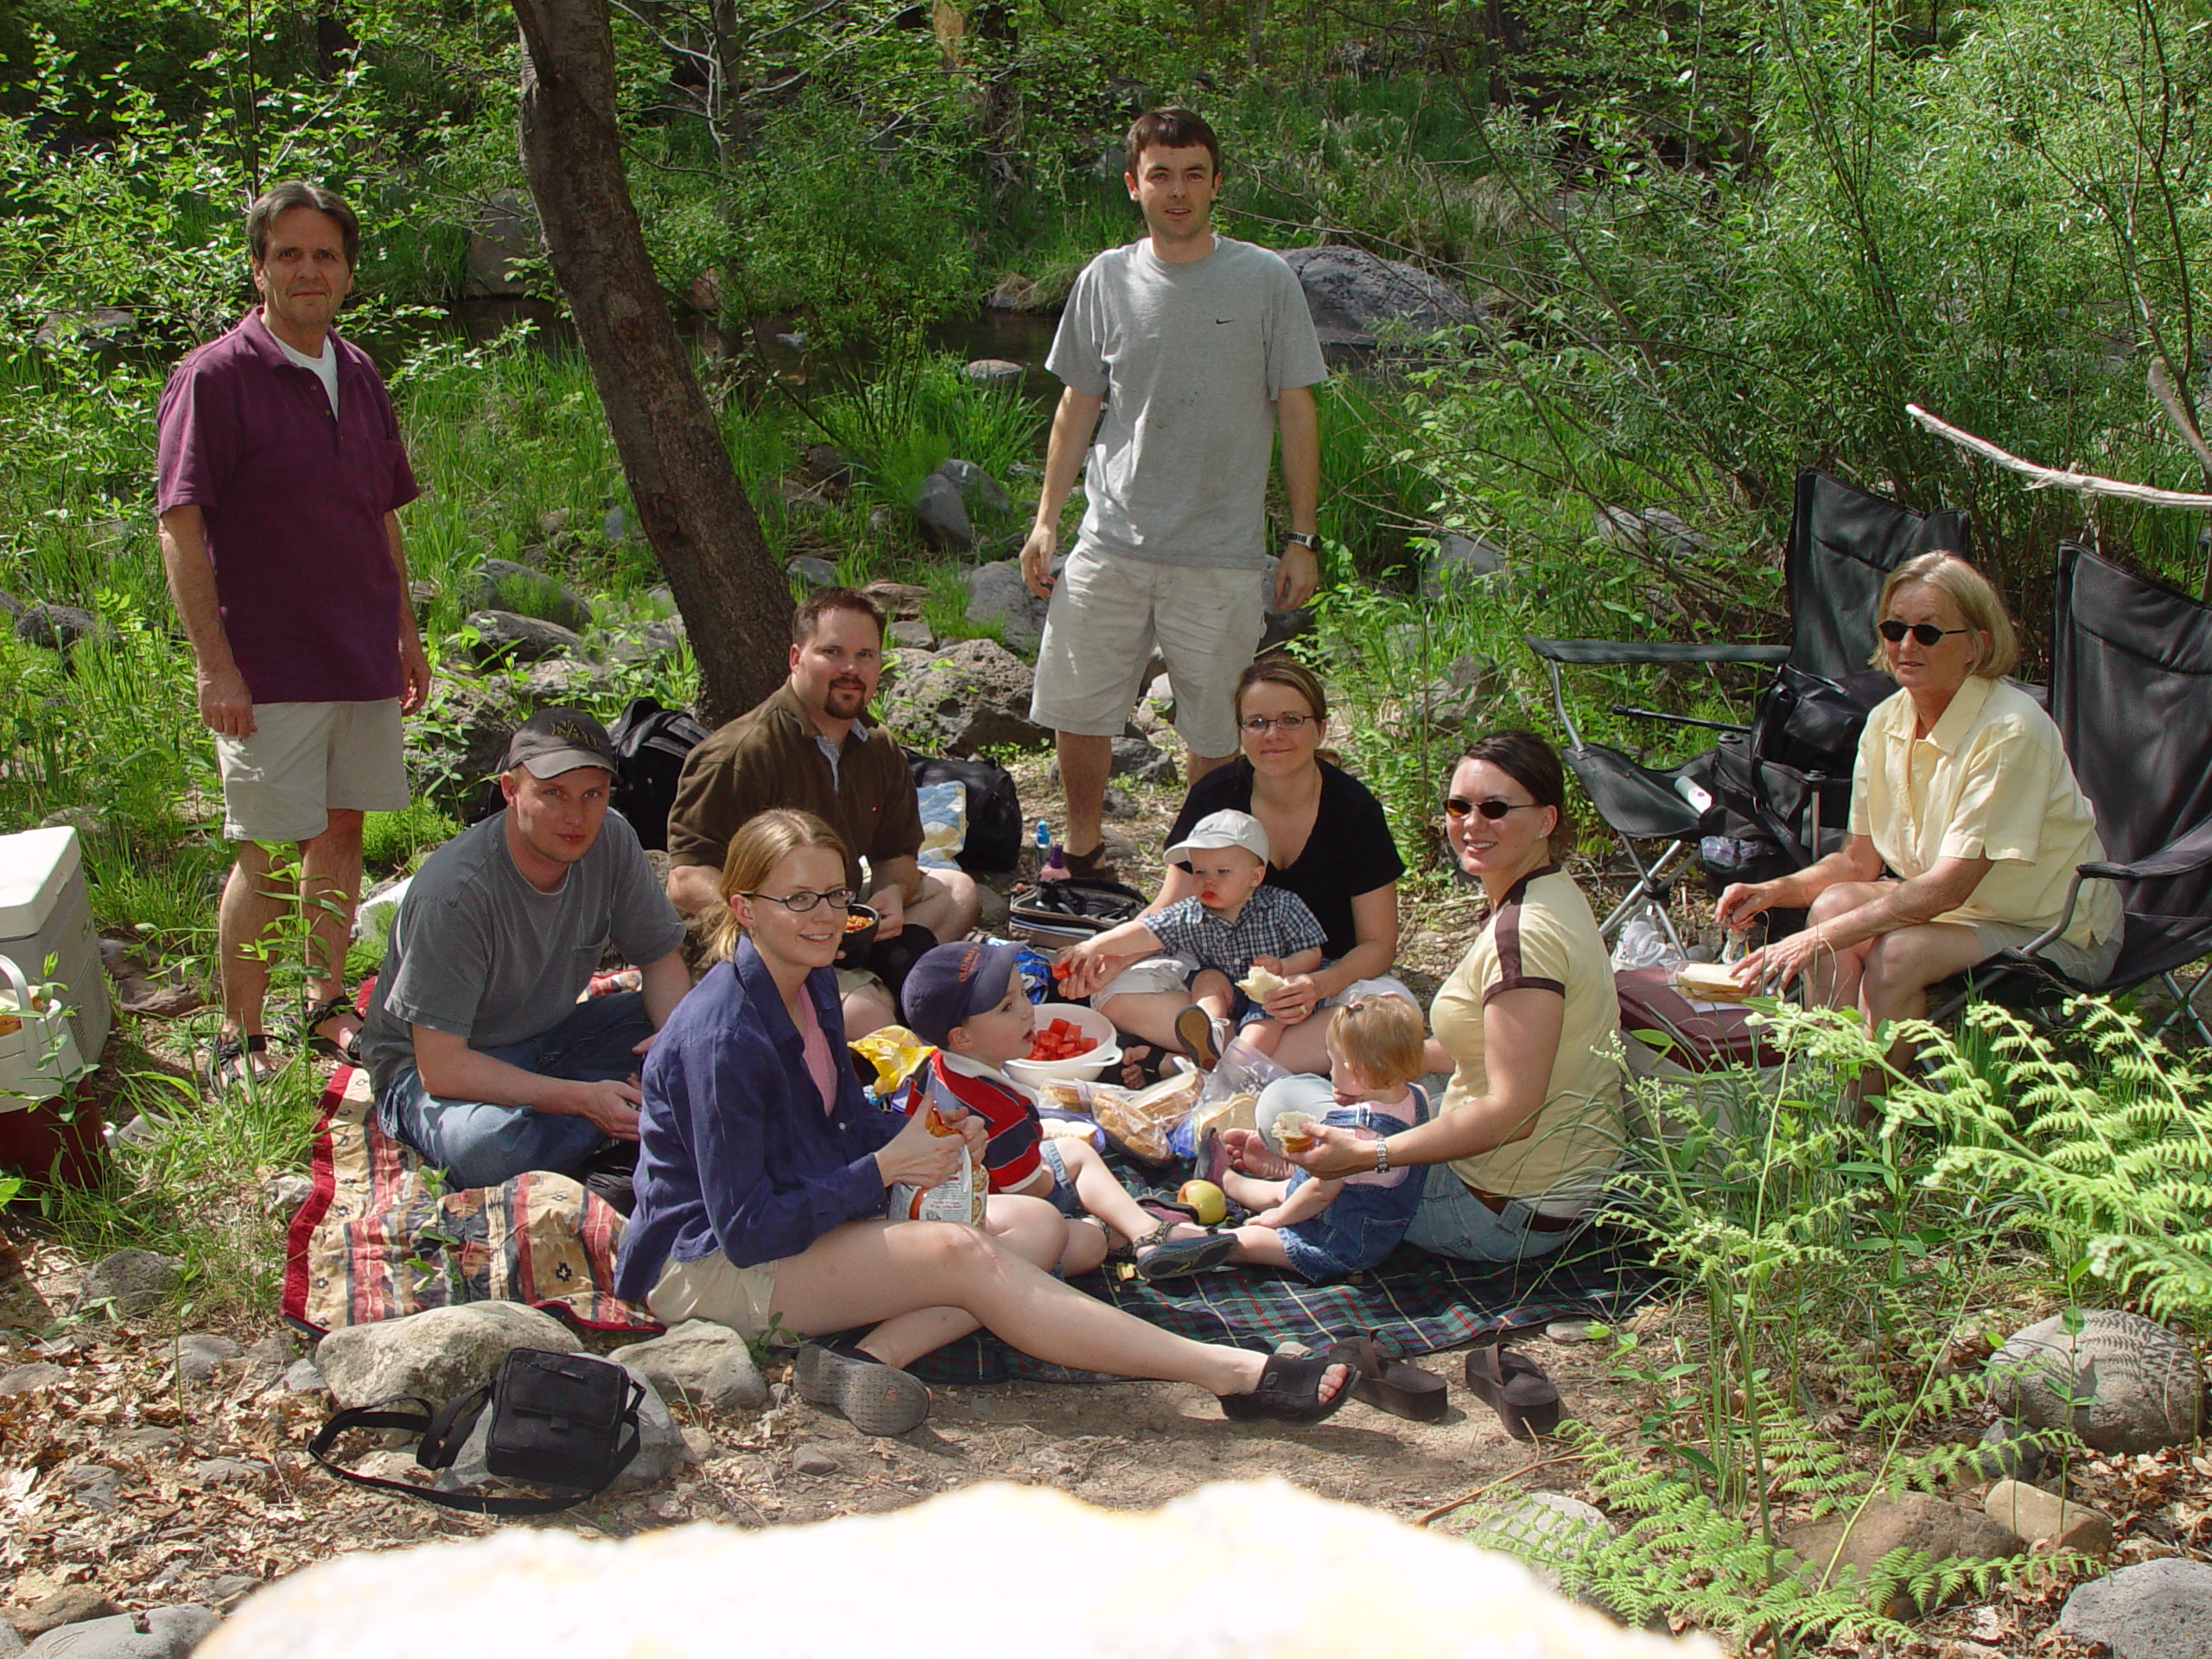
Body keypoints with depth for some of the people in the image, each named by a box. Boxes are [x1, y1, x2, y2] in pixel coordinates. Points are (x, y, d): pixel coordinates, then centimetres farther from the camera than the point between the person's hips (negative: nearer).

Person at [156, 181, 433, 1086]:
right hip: (269, 670, -6)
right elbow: (181, 527, -13)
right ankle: (239, 1040, 8)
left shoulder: (358, 374, 12)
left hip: (364, 659, 6)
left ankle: (328, 1006, 27)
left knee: (343, 832, 13)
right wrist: (213, 662, -18)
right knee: (271, 856, -4)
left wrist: (406, 633, 18)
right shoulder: (214, 377, -9)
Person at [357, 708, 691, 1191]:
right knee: (491, 1149, -40)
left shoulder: (611, 840, -12)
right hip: (429, 1067, -5)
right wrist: (585, 1098, -32)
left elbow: (661, 957, 2)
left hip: (549, 1038, 5)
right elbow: (440, 1068, -29)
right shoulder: (456, 893, -29)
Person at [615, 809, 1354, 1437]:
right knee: (964, 1255, -27)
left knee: (1037, 1224, -5)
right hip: (706, 1262, -10)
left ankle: (870, 1357, -28)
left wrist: (917, 1131, -4)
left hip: (808, 1218, 10)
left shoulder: (811, 985, 5)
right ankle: (1232, 1373, -29)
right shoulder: (720, 1039, -23)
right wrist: (884, 1169, -20)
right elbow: (746, 1230, -24)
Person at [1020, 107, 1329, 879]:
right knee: (1076, 707, 8)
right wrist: (1046, 518, 11)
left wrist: (1301, 538, -2)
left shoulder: (1266, 280, -2)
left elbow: (1296, 414, 1)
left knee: (1214, 729, 4)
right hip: (1111, 545, 2)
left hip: (1222, 555, -2)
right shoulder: (1105, 280, 5)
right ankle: (1082, 850, 29)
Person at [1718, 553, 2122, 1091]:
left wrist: (1819, 939, -33)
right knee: (1833, 902, -18)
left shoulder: (2010, 730, -24)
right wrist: (1775, 891, -15)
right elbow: (1859, 861, 5)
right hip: (1953, 907, 7)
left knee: (1896, 955, -29)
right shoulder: (1887, 721, -2)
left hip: (2055, 934, -6)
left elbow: (1949, 885, -28)